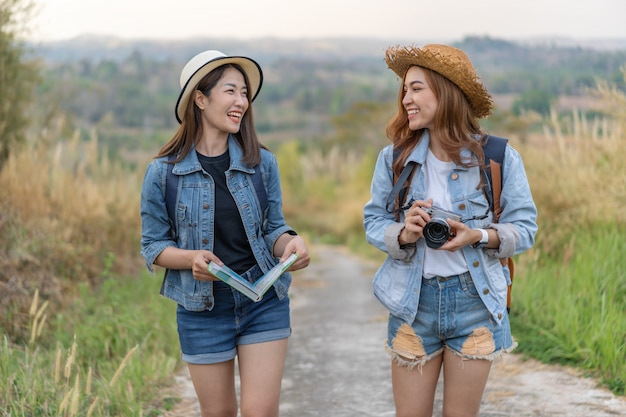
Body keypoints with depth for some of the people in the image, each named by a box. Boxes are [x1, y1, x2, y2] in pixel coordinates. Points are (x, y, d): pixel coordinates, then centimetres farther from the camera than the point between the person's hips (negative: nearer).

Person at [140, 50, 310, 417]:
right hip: (202, 307, -1)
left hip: (264, 303, 1)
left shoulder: (262, 163, -2)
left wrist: (291, 242, -17)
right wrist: (192, 258, -22)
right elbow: (153, 246, -1)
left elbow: (272, 228, 6)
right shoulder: (164, 172, -7)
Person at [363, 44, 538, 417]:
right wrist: (403, 235, -18)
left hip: (475, 301, -1)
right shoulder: (394, 158, -1)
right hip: (414, 301, 1)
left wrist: (479, 236, -20)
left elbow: (525, 228, -3)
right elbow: (374, 221, 3)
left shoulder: (499, 158, -6)